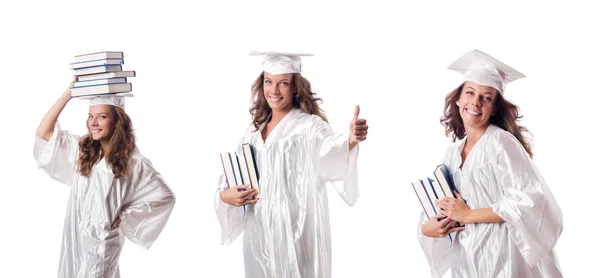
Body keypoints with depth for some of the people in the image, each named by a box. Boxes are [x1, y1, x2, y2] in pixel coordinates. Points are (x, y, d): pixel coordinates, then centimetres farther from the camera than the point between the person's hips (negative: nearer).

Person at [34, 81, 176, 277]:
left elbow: (164, 196, -11)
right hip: (74, 236, 5)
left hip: (101, 241, -5)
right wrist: (68, 94, -12)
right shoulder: (82, 149, -1)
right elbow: (44, 133, -7)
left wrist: (124, 216, -9)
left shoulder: (133, 162, -15)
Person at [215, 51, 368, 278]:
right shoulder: (254, 130, 9)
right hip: (258, 233, 5)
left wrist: (351, 140, -53)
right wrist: (225, 195, -9)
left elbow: (331, 149, -31)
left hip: (295, 231, -5)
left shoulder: (309, 125, -10)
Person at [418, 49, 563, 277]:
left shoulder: (501, 142, -12)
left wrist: (468, 215, -15)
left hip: (505, 257, -6)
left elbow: (529, 201, -19)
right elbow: (441, 205, 15)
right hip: (468, 259, 6)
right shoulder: (452, 153, 7)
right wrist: (428, 228, -7)